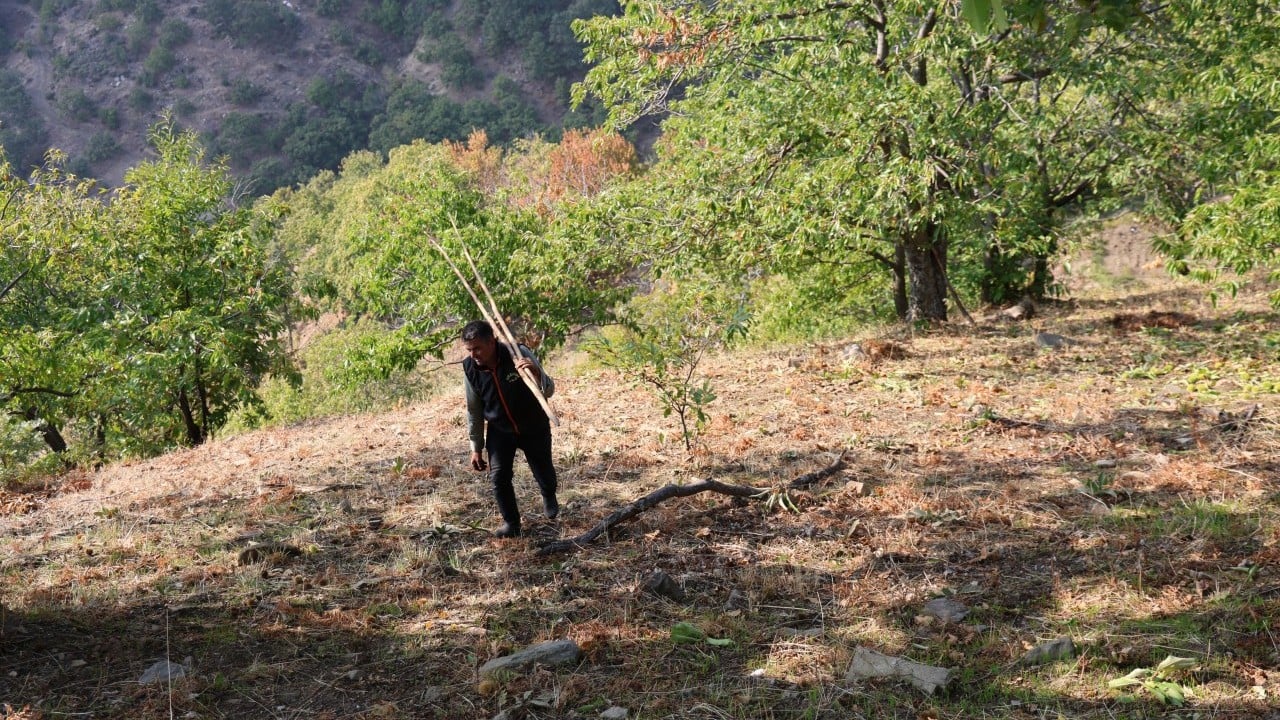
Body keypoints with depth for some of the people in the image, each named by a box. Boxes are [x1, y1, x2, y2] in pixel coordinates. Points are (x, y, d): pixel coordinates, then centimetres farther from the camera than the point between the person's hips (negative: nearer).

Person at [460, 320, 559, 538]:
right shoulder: (470, 368, -18)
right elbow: (474, 411, -4)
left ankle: (549, 498, 49)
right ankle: (511, 524, 11)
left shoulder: (519, 355, -29)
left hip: (534, 427, -2)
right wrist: (476, 448, 1)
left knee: (543, 471, 13)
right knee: (498, 476, -9)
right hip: (500, 430, 2)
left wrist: (537, 374, -52)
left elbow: (549, 391, -29)